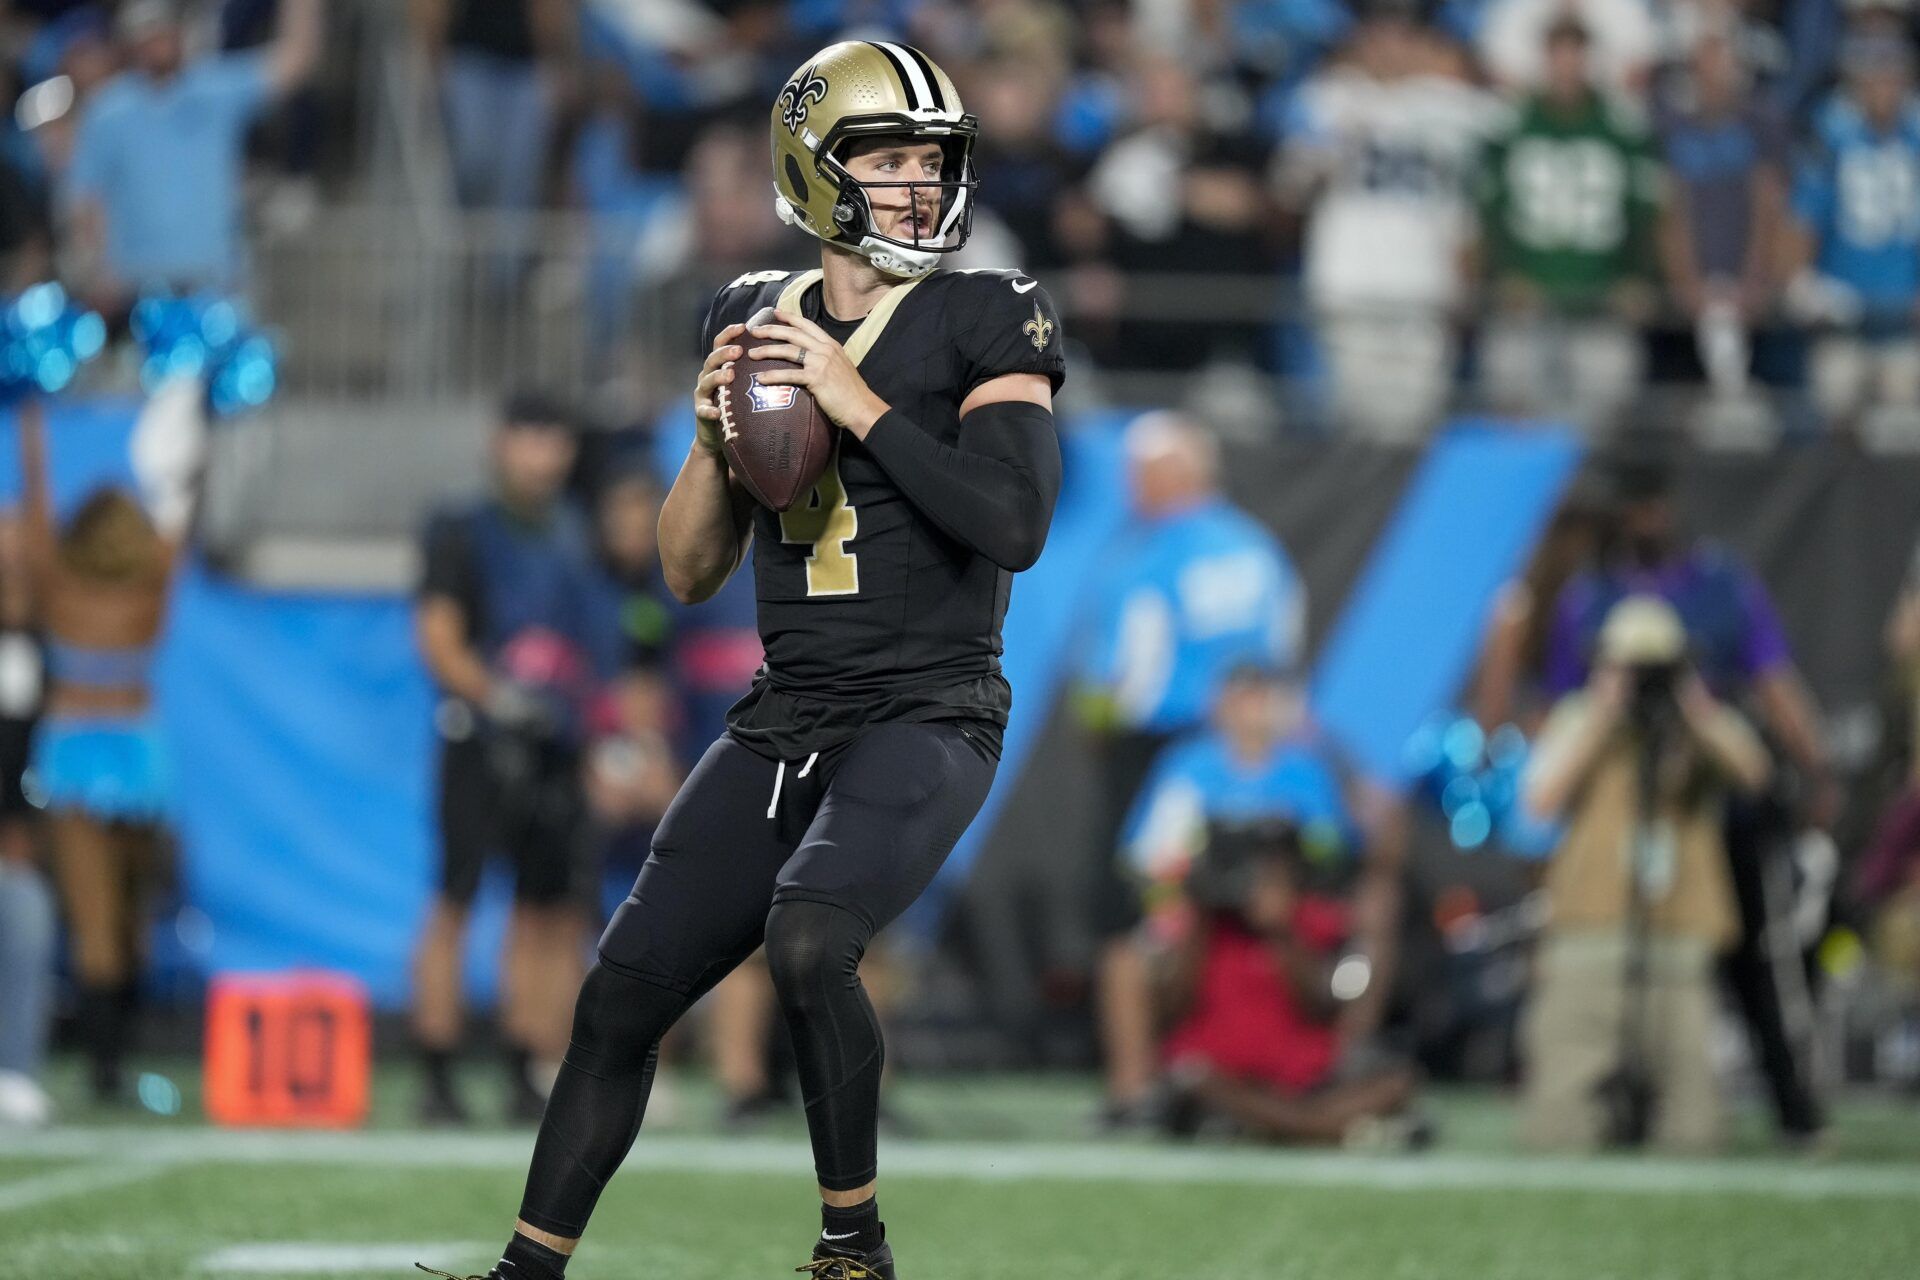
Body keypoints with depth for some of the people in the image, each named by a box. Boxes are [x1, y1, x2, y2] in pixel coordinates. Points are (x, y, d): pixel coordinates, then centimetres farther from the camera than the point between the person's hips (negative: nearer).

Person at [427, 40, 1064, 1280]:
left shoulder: (986, 324, -4)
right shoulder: (762, 320, 9)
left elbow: (1014, 525, -18)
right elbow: (690, 571, 13)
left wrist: (855, 401, -18)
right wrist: (713, 434, -5)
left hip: (928, 715, -5)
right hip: (787, 719, 5)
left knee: (807, 939, -30)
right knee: (623, 995, 3)